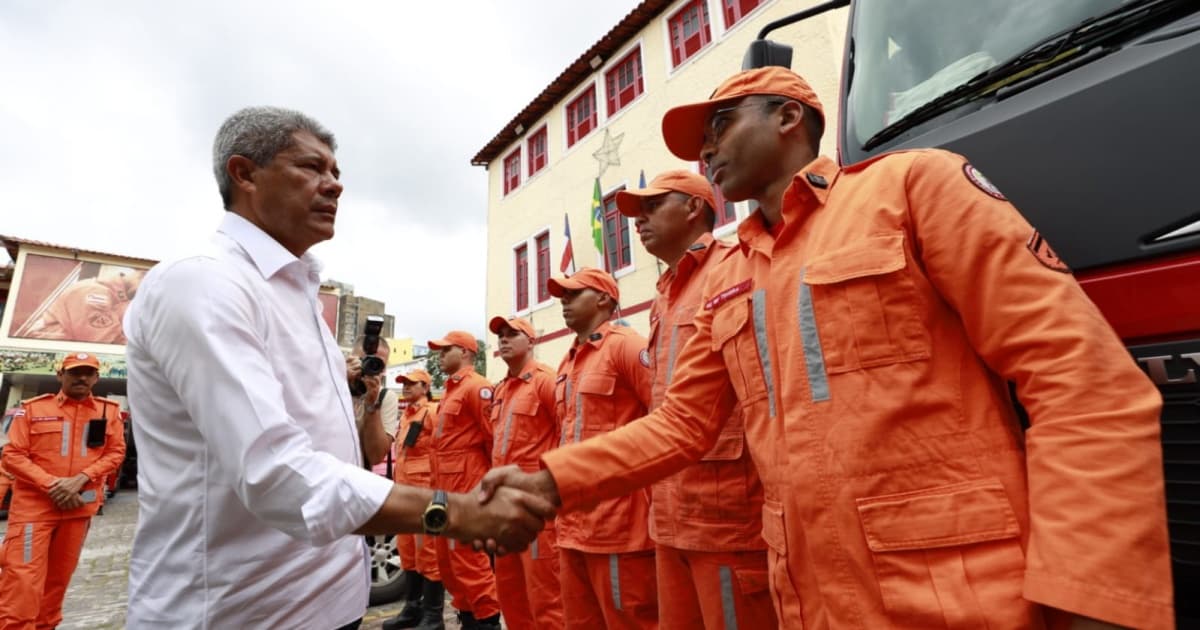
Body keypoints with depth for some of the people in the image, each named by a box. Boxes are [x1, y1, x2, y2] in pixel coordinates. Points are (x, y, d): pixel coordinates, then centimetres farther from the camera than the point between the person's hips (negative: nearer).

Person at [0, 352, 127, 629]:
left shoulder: (109, 411, 5)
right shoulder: (33, 408, 0)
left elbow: (116, 452, 2)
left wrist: (81, 479, -13)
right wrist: (51, 484, -16)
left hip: (79, 505, 2)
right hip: (34, 503, -2)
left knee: (60, 575, 13)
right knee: (22, 577, -7)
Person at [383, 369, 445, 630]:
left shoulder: (434, 411, -8)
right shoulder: (405, 416, 20)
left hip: (426, 491, -9)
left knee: (428, 553, -3)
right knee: (408, 552, 17)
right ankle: (412, 608, 30)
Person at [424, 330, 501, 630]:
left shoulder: (476, 387, -12)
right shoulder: (450, 391, 19)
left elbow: (495, 435, -18)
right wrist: (437, 483, 18)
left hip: (467, 487, -10)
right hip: (446, 488, 10)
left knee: (469, 559, -5)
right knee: (448, 560, 16)